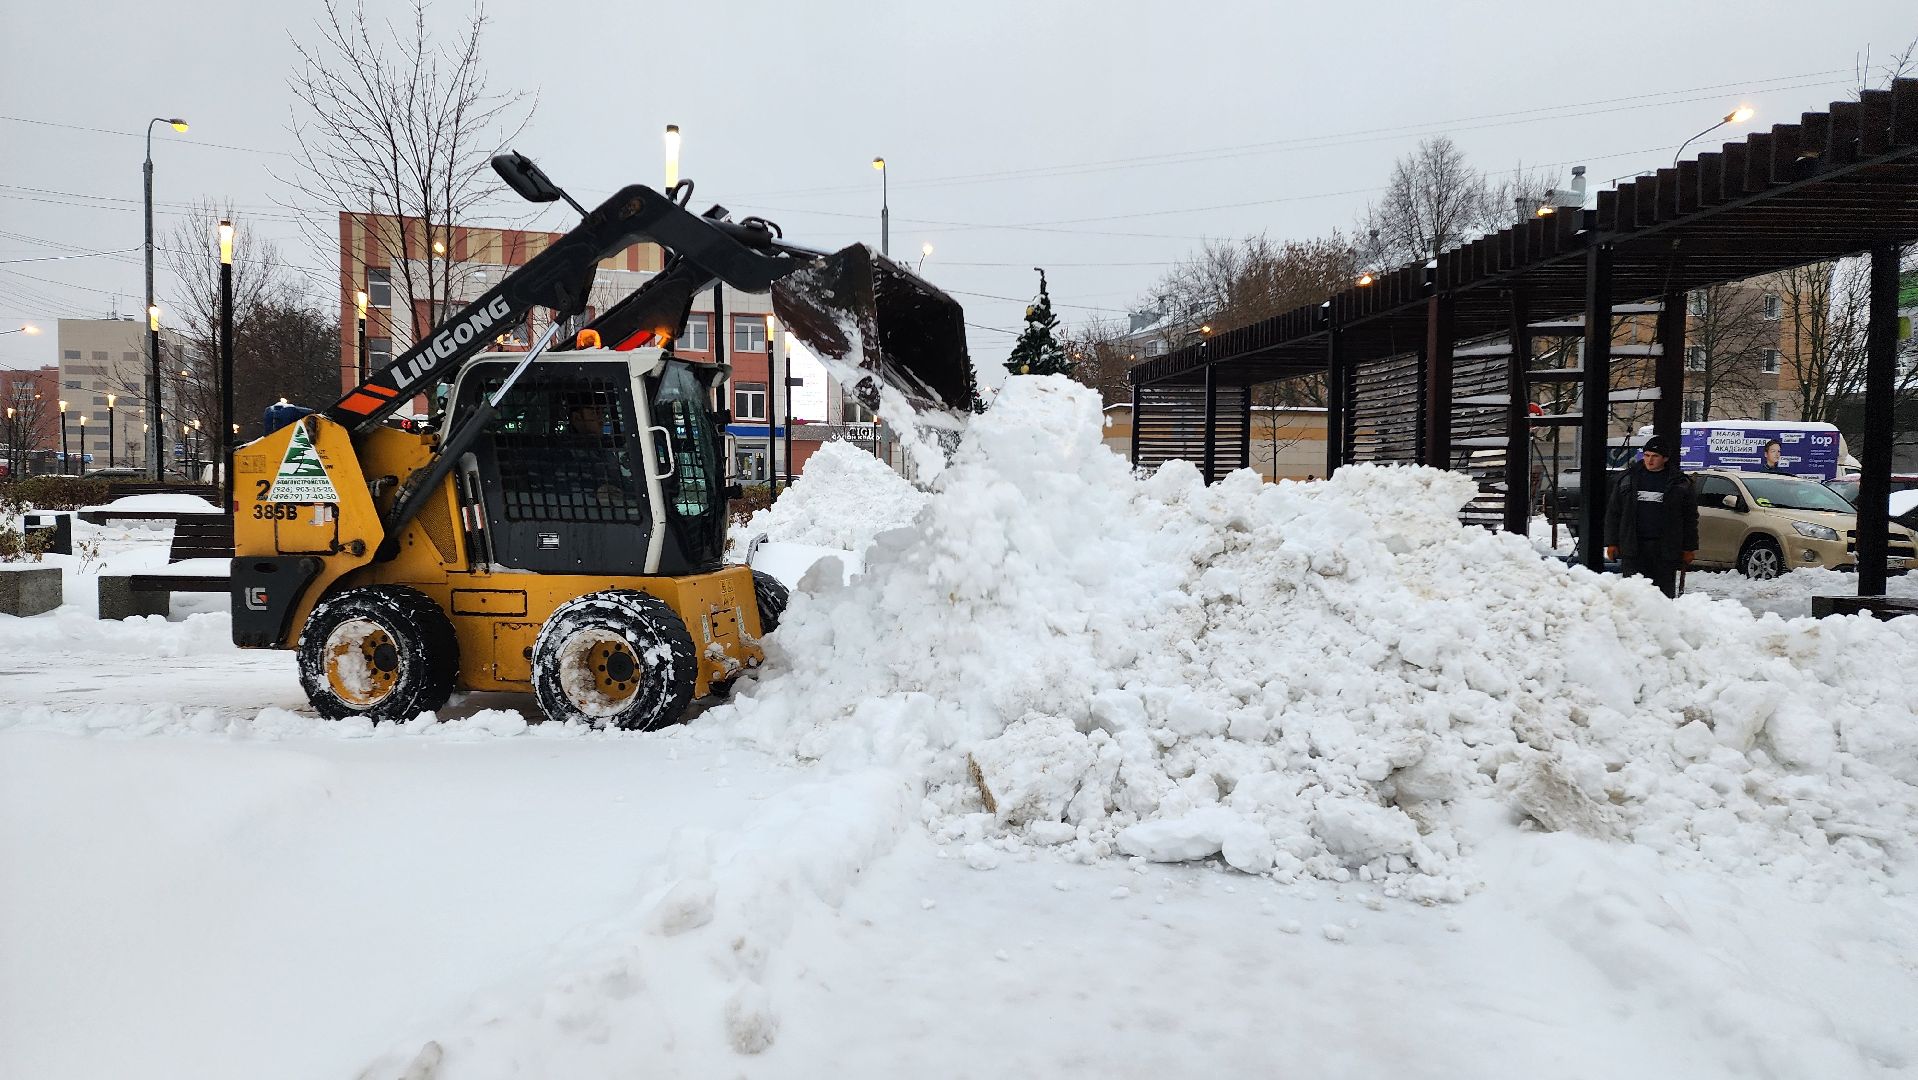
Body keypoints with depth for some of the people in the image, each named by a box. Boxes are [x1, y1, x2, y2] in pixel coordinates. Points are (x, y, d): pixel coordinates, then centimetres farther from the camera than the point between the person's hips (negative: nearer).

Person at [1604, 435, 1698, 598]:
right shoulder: (1629, 479, 8)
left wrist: (1689, 548, 4)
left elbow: (1690, 517, 8)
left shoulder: (1679, 483, 4)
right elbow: (1613, 513, 10)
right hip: (1633, 547, 1)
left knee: (1664, 592, 3)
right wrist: (1611, 542, 4)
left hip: (1665, 549, -1)